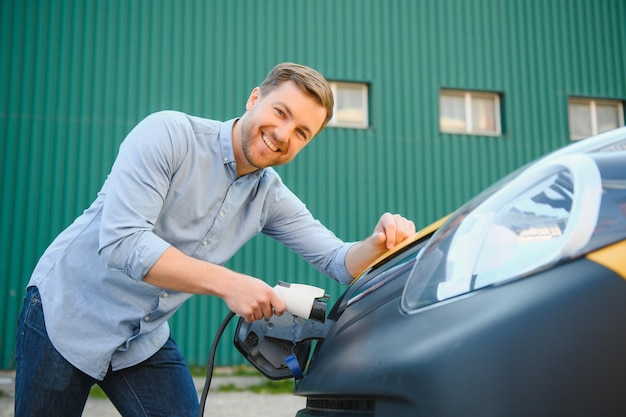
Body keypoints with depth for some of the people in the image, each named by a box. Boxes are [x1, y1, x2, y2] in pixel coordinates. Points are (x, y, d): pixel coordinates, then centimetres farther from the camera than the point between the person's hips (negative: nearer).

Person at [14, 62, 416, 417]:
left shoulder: (271, 197, -1)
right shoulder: (169, 133, -20)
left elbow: (340, 262, -2)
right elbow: (121, 241, -30)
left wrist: (379, 243, -25)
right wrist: (228, 283, -33)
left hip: (146, 340, 5)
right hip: (66, 313, -5)